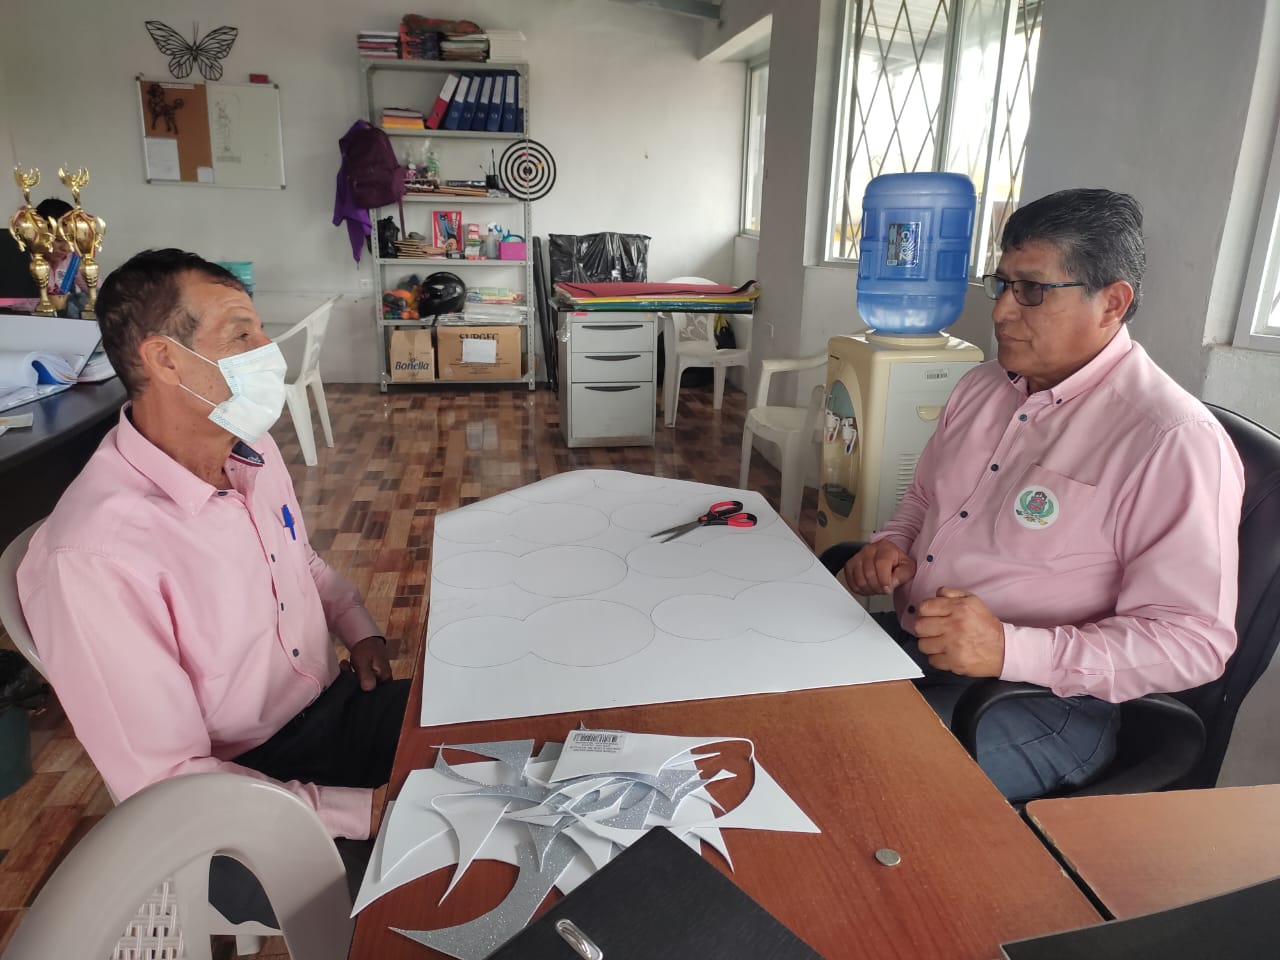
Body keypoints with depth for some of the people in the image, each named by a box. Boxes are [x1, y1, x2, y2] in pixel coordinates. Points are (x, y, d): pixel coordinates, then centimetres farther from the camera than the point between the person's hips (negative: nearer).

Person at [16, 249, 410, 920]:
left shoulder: (252, 449, -1)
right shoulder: (94, 555, -28)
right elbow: (162, 780, -23)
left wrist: (359, 629, 3)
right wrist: (359, 810, -27)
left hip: (334, 705, 8)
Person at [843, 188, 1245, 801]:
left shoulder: (1174, 442, -16)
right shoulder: (982, 386, 9)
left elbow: (1194, 640, -17)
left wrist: (1011, 649, -29)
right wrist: (892, 545, 0)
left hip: (1041, 698, -7)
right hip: (903, 646, 7)